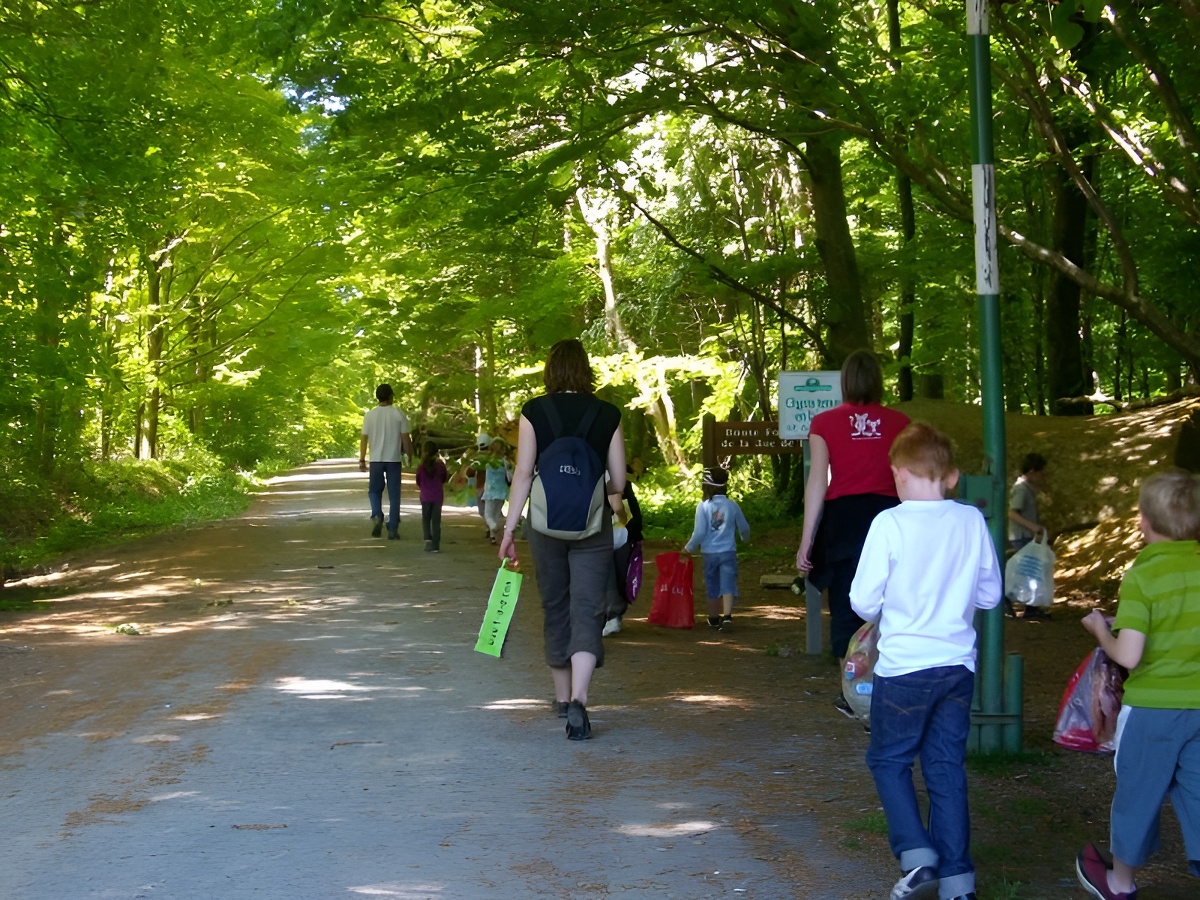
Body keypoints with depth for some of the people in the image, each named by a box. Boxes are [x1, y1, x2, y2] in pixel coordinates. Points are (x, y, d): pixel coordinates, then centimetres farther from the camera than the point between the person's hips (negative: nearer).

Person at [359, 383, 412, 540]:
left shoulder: (370, 415, 0)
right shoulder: (399, 415, -3)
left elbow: (364, 439, -1)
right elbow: (406, 438, -3)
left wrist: (362, 459, 5)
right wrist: (410, 455, 9)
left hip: (376, 459, 1)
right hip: (394, 459, -1)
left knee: (375, 491, 16)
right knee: (394, 495, 5)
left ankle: (377, 515, -10)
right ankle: (393, 529, 4)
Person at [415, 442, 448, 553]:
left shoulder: (421, 467, -8)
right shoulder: (440, 465, -6)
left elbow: (418, 483, 2)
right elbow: (444, 479, 7)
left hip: (425, 497, 0)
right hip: (438, 496, 0)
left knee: (426, 519, 14)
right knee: (436, 520, 5)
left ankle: (428, 538, -7)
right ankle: (435, 546, 2)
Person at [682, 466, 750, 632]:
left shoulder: (703, 506, -9)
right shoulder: (732, 506, -1)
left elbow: (699, 532, -12)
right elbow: (744, 528, 11)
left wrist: (689, 548, 4)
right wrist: (744, 538, 34)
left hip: (710, 553, 0)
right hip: (728, 552, 0)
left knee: (712, 587, 14)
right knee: (727, 585, -3)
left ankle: (714, 619, 25)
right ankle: (727, 616, -20)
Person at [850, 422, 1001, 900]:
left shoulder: (889, 523, -14)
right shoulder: (972, 521, -1)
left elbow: (864, 601, -10)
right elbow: (990, 594, 7)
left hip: (904, 667, -4)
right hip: (958, 664, 4)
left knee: (888, 760, 13)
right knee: (947, 766, 11)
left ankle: (917, 854, 2)